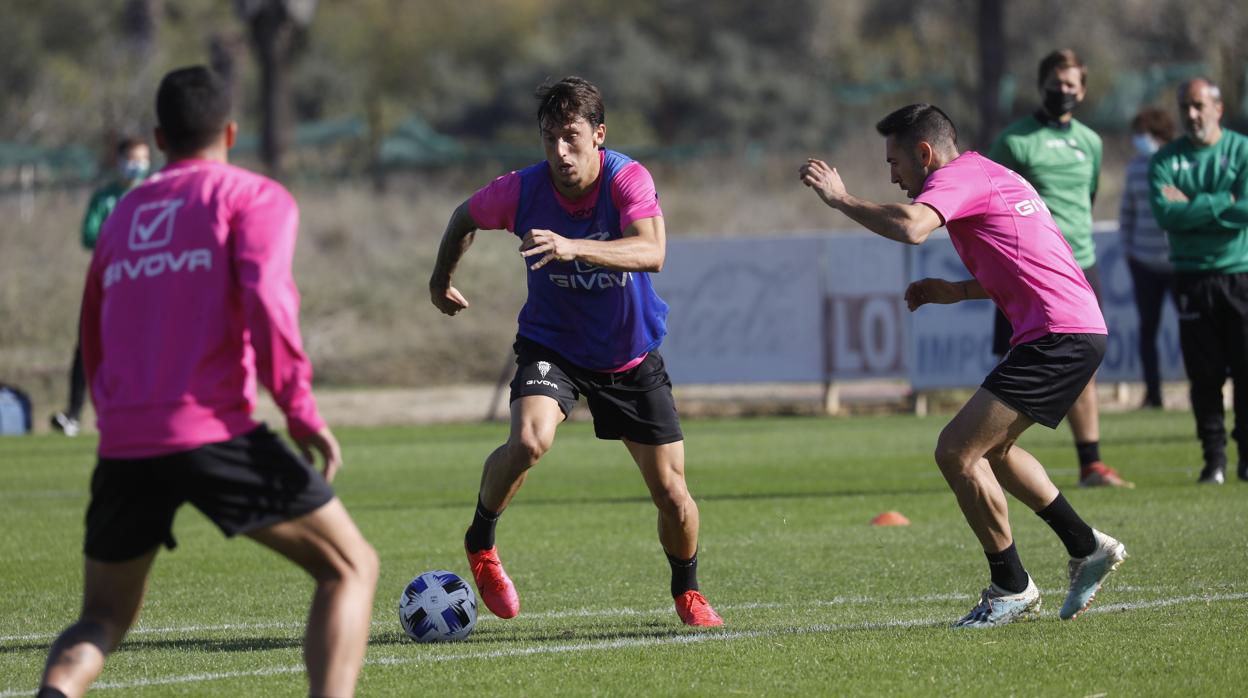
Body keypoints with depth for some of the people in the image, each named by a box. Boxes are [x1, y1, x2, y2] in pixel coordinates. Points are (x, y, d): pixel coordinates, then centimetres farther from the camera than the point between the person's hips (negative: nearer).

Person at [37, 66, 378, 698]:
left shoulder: (122, 214, 23)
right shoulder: (253, 197, 6)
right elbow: (265, 294, -12)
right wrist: (300, 410, -9)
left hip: (123, 445, 5)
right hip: (214, 429, -5)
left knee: (105, 617, 18)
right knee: (350, 569, 9)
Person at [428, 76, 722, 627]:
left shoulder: (628, 179, -23)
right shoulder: (522, 190, -17)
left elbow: (651, 251, -42)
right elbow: (466, 217, 6)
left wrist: (573, 248, -55)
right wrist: (440, 280, 20)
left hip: (632, 357, 0)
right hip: (551, 346, 0)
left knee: (671, 492, 1)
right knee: (530, 439, -32)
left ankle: (687, 591, 31)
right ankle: (480, 545, -6)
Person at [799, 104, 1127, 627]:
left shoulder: (958, 175, -8)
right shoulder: (984, 175, 23)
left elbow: (911, 227, -29)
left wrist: (839, 198, -17)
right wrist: (958, 291, 19)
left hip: (1059, 337, -11)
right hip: (1074, 331, 11)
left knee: (957, 452, -10)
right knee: (989, 449, 24)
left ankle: (1012, 588, -1)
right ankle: (1087, 549, 28)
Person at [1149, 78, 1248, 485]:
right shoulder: (1166, 160, 6)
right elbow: (1166, 215, -11)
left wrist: (1192, 206, -9)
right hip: (1192, 278, 1)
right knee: (1205, 374, 0)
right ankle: (1214, 458, 5)